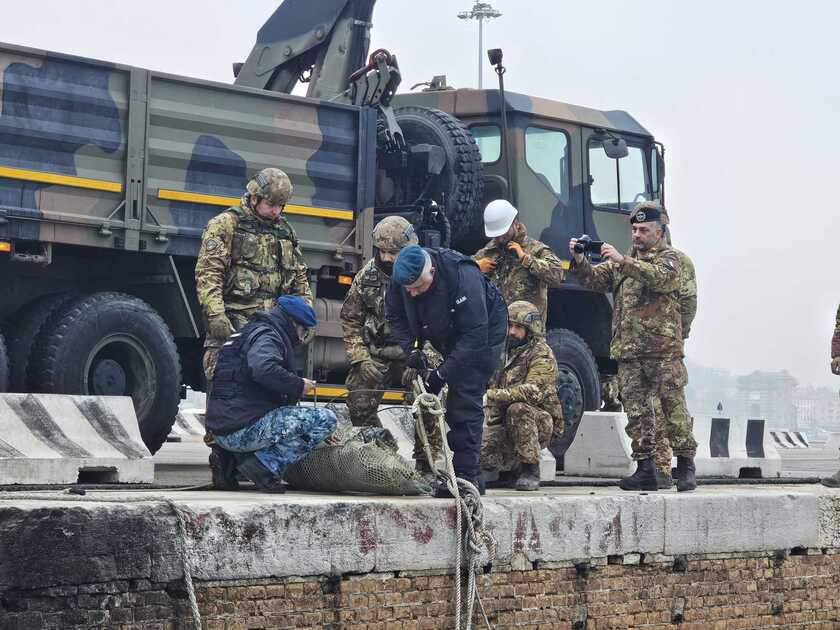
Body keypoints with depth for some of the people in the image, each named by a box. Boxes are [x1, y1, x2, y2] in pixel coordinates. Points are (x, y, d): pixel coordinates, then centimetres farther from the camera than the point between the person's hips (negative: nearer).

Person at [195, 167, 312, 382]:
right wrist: (215, 314, -19)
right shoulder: (225, 225, 2)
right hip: (235, 321, -5)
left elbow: (299, 277, 29)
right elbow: (207, 273, -8)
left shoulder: (285, 231, 22)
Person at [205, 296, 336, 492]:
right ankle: (265, 464, -13)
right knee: (326, 418, -10)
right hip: (244, 430, -10)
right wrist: (298, 386, -14)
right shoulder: (267, 336, -4)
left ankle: (229, 457, 14)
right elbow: (263, 369, -29)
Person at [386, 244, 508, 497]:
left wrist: (443, 372, -35)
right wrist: (410, 350, -19)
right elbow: (396, 317, -2)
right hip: (450, 340, 7)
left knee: (465, 403, -15)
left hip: (485, 334, -6)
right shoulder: (401, 279, -19)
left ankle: (467, 474, -13)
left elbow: (475, 334, -34)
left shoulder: (463, 276, -37)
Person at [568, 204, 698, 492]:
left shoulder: (668, 258, 3)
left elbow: (660, 277, -19)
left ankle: (685, 467, 2)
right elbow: (595, 279, 9)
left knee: (672, 407, -5)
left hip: (663, 350, -5)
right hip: (628, 351, 5)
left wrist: (623, 260, -27)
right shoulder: (620, 261, 21)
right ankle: (645, 470, 8)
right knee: (637, 411, 4)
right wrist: (580, 260, -11)